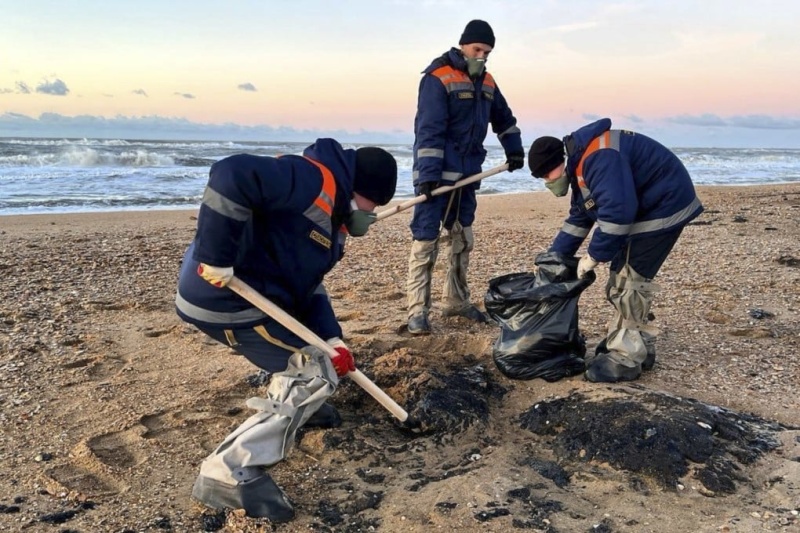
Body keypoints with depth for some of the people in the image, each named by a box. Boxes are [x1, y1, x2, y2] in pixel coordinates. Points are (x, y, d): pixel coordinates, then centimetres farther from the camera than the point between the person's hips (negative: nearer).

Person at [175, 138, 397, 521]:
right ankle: (231, 472, -10)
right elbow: (231, 176, -31)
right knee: (317, 374, -9)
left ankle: (289, 405, 37)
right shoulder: (313, 180, -17)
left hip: (253, 292, 10)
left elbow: (307, 284, 14)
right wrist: (217, 259, -28)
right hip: (224, 298, -10)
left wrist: (331, 339, 1)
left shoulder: (330, 214, 16)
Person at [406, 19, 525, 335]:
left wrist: (514, 151, 31)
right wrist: (428, 174, -26)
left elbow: (503, 119, 30)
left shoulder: (486, 82, 14)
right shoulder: (438, 78, -10)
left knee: (462, 240, 13)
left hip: (467, 174, 8)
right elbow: (429, 130, -19)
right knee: (425, 241, -9)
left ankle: (456, 302, 25)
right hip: (437, 175, -8)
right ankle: (417, 311, -5)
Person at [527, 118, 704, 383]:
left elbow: (617, 210, -34)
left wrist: (594, 256, -23)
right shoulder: (581, 164, 8)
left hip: (664, 206, -11)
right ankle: (640, 347, 23)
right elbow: (578, 217, 14)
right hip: (644, 209, 11)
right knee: (622, 278, 13)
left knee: (629, 280, -10)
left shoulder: (598, 158, -27)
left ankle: (625, 359, -2)